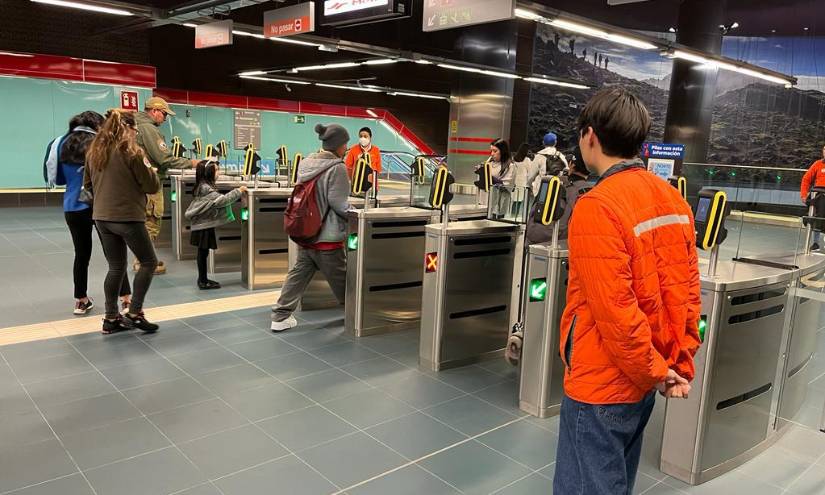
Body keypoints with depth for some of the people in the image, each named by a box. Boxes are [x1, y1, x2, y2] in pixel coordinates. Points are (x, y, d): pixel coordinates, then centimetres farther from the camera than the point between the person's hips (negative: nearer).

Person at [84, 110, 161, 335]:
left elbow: (88, 184, 19)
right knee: (148, 262, 9)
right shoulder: (131, 151, -12)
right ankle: (134, 313, 5)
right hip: (128, 217, -7)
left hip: (102, 217, 7)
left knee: (116, 268, 15)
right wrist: (149, 168, 8)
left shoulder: (94, 151, 8)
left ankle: (111, 318, 18)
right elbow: (152, 186, -10)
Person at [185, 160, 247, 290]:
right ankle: (203, 282, 3)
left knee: (202, 253, 15)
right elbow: (221, 200, -25)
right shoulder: (206, 189, -20)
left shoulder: (202, 187, 10)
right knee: (203, 253, -3)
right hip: (204, 226, -9)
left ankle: (202, 279, 24)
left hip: (202, 225, 9)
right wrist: (238, 191, -21)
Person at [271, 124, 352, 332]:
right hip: (326, 236, -7)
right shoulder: (337, 167, -16)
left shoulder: (306, 163, 7)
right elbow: (338, 203, -17)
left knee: (298, 273, 14)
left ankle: (281, 316, 13)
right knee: (340, 278, 7)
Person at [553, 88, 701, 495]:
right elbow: (689, 290, 5)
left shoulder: (597, 207, -22)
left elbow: (615, 311, -24)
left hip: (602, 384, -8)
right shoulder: (673, 199, 3)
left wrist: (655, 370, -10)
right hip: (641, 381, 8)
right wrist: (681, 363, 8)